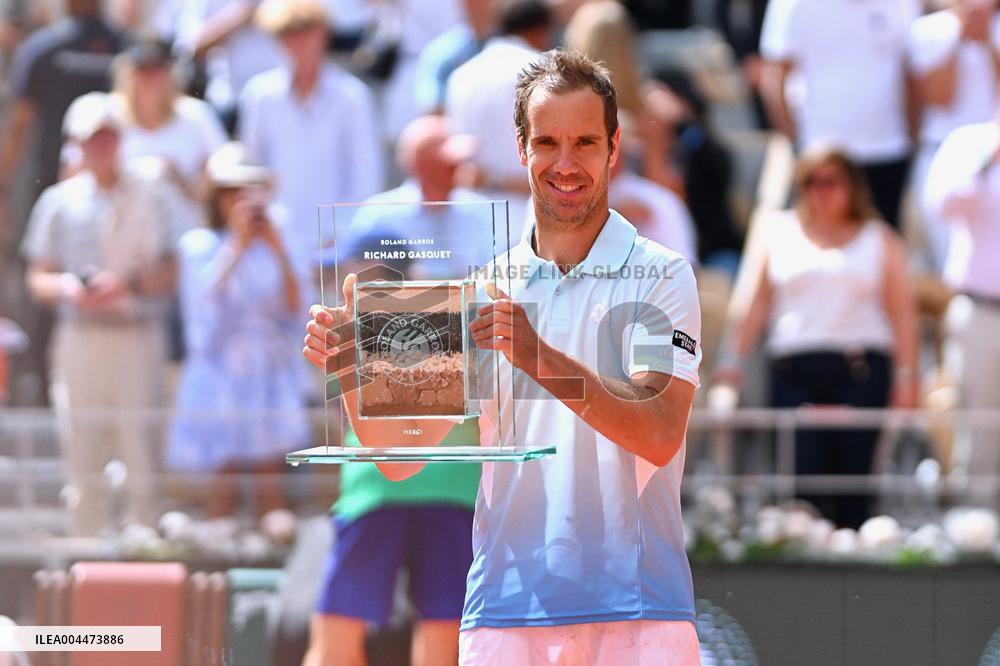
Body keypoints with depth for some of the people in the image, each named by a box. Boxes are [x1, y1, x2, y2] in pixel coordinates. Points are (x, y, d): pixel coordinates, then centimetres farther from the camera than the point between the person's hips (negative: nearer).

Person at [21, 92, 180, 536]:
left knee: (141, 457, -6)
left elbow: (168, 275, 6)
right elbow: (38, 280, 10)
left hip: (139, 337, -1)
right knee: (83, 463, 0)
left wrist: (128, 284, -13)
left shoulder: (149, 197, 6)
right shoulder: (58, 202, 9)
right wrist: (67, 287, -11)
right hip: (79, 337, 1)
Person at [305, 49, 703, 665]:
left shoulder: (661, 276, 1)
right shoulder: (485, 287, 12)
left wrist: (540, 358, -25)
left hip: (637, 614, -3)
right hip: (505, 609, 3)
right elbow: (399, 455, 9)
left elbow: (659, 434, -14)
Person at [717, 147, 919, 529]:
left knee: (854, 473, -6)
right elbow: (760, 304, 19)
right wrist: (734, 360, 12)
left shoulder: (880, 240, 14)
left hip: (861, 370, -1)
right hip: (795, 369, 1)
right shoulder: (781, 233, 17)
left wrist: (905, 375, 0)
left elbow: (902, 314, 10)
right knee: (803, 473, -10)